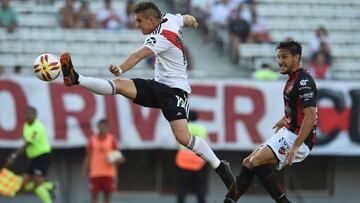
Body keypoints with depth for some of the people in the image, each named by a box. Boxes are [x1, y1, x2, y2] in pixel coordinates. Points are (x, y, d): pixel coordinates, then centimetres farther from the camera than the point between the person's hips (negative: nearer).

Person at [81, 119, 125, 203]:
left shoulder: (112, 139, 1)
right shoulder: (92, 140, 6)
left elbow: (119, 156, 3)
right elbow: (88, 157, 10)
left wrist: (115, 161, -19)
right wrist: (85, 170, 5)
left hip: (109, 173, -1)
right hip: (95, 173, 1)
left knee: (107, 196, 1)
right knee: (94, 195, -4)